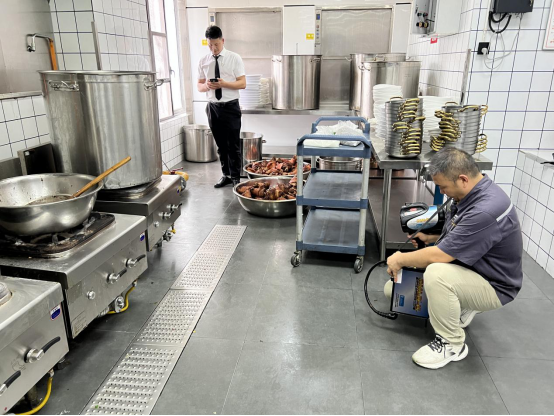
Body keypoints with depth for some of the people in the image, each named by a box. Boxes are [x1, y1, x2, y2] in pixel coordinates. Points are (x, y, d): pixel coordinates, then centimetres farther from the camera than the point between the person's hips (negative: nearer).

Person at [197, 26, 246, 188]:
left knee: (233, 145, -1)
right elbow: (199, 85, 10)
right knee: (221, 145, 12)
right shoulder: (204, 61, 7)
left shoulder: (234, 58, -2)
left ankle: (235, 177, 10)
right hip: (213, 107, 4)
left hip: (231, 107, -3)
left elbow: (242, 83, -6)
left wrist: (224, 84, -22)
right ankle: (226, 175, 23)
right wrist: (206, 86, -14)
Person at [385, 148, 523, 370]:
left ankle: (452, 344, -15)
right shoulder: (470, 193, -3)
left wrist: (401, 259, -17)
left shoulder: (487, 209, -34)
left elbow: (440, 256, -33)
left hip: (492, 285, -9)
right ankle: (460, 306, 18)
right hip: (467, 267, 9)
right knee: (393, 289, 7)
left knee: (436, 274, -39)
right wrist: (431, 238, -3)